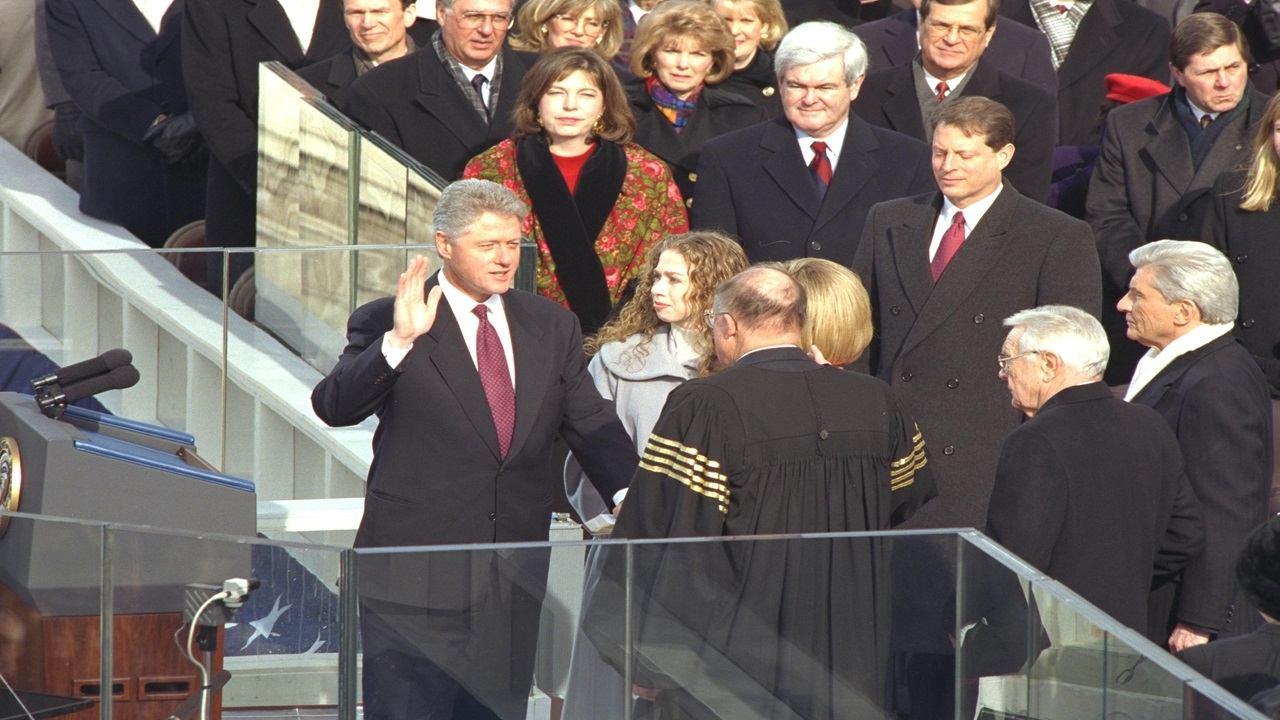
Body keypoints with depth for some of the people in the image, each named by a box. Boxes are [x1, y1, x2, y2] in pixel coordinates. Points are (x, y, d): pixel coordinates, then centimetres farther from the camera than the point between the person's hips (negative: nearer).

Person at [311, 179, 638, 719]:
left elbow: (591, 424, 11)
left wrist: (631, 496, -8)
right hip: (415, 573, -4)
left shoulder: (551, 326, 12)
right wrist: (398, 342, -31)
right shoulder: (384, 325, -3)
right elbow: (333, 406, -15)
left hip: (513, 581, 5)